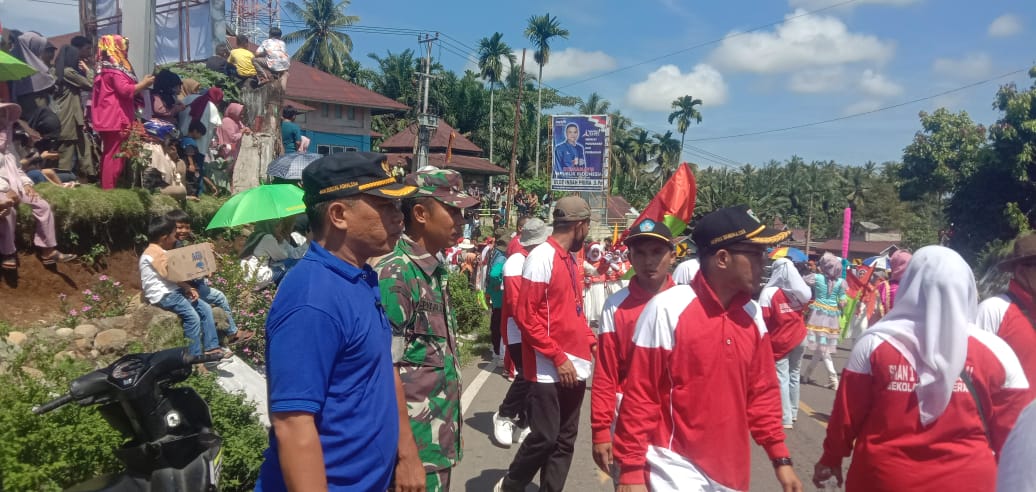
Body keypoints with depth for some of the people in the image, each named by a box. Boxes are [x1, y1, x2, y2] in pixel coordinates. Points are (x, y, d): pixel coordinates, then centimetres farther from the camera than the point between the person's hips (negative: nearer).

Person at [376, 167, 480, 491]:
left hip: (440, 442, 8)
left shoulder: (436, 270, 8)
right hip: (415, 447, -8)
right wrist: (406, 456, -22)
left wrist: (451, 425, 17)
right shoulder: (395, 275, -19)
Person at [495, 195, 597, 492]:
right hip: (549, 369, -8)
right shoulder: (542, 257, -13)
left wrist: (591, 342, 7)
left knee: (565, 440, 11)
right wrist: (558, 357, -17)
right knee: (544, 437, -2)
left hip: (575, 367, 8)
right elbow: (526, 316, -16)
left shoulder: (571, 259, 13)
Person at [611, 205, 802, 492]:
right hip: (677, 468, -6)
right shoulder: (667, 309, -17)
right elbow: (640, 396, -14)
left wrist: (780, 458, 9)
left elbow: (761, 392, 10)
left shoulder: (752, 315, 1)